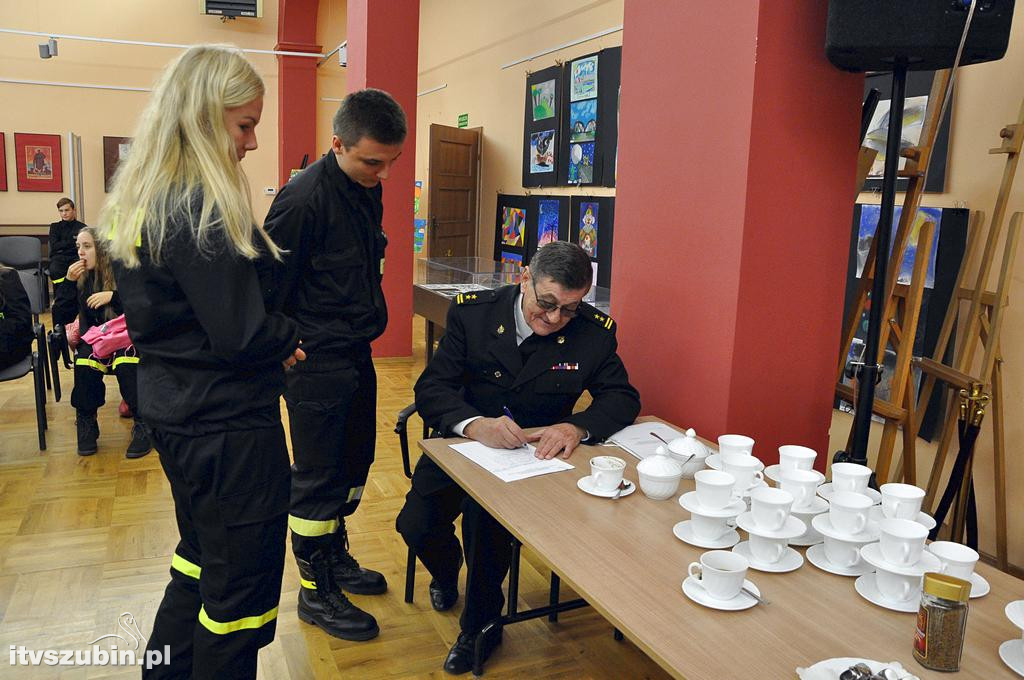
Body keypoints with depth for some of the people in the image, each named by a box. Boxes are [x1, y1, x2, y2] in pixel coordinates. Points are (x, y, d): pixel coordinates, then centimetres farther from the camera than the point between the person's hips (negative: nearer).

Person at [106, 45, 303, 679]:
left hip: (174, 411, 10)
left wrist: (274, 338, 7)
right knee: (241, 588, 6)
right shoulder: (201, 210, -23)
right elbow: (240, 336, -25)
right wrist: (292, 336, -5)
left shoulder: (142, 200, 7)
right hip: (226, 421, -10)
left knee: (200, 560, 27)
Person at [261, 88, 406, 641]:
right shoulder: (304, 198, -20)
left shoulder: (367, 189, 6)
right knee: (318, 476, 3)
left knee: (354, 461, 19)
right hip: (316, 361, -8)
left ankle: (335, 554, 38)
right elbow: (270, 288, -16)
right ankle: (315, 590, 19)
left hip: (356, 352, 9)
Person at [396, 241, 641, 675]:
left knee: (485, 517, -28)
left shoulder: (594, 332, -10)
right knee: (415, 525, -13)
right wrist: (474, 424, -35)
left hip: (536, 454, -1)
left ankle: (480, 624, 3)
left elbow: (623, 398, -6)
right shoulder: (472, 312, -11)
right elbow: (431, 388, -13)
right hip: (464, 441, 2)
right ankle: (447, 574, 28)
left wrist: (577, 427, -28)